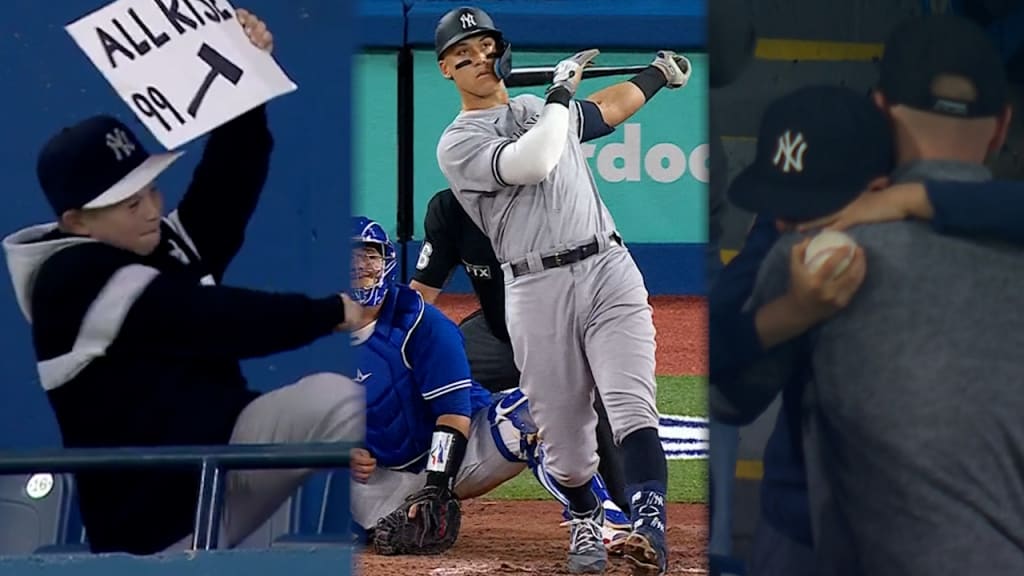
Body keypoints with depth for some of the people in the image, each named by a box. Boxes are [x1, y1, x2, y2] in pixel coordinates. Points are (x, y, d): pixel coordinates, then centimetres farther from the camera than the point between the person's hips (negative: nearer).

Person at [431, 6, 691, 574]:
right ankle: (584, 521, 31)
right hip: (537, 290, -3)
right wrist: (561, 91, -7)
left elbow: (606, 108, 44)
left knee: (632, 410, -18)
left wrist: (660, 71, 49)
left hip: (609, 272, 3)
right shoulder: (457, 144, 0)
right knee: (563, 437, 1)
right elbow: (529, 165, -18)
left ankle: (648, 530, -34)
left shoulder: (539, 108, 22)